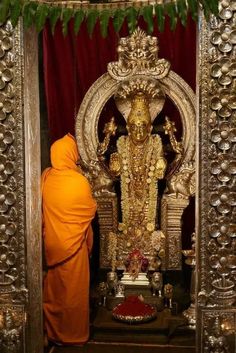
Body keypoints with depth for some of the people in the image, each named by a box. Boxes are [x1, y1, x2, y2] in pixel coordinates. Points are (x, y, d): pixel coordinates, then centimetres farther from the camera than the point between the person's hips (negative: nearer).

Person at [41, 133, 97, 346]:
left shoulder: (46, 177, -5)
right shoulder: (79, 181, -19)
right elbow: (91, 211, -5)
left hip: (51, 243, 5)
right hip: (73, 243, -5)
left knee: (54, 288, 17)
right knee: (74, 290, 9)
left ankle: (54, 333, 31)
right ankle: (74, 335, 22)